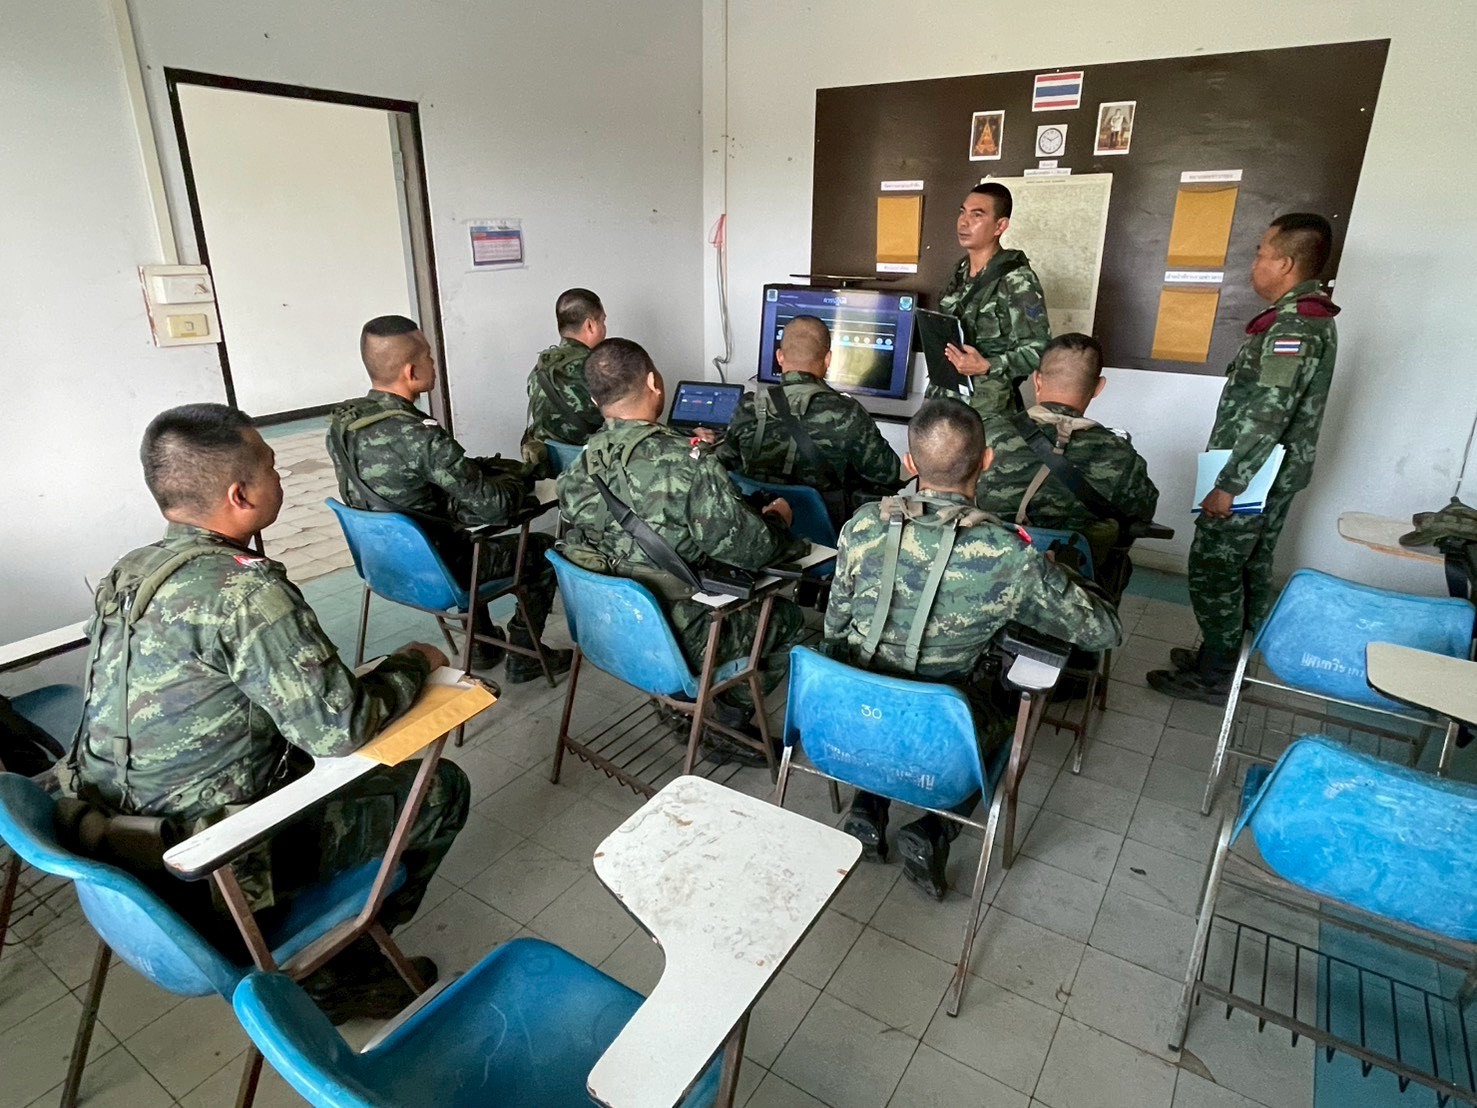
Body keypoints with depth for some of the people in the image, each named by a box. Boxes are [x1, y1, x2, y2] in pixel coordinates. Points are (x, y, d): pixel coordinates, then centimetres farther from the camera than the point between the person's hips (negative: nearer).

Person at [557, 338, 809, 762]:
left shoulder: (581, 464, -7)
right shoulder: (688, 461, -27)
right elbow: (749, 550, -21)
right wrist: (777, 518, 2)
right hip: (676, 640, -7)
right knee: (788, 618, 18)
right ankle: (726, 722, 22)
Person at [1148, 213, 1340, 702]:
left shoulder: (1291, 327, -21)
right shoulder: (1310, 318, 12)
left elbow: (1266, 417, -26)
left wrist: (1228, 484, -22)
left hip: (1253, 477, -10)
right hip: (1276, 475, 10)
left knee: (1211, 570, -2)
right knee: (1250, 567, 17)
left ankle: (1214, 676, 8)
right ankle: (1231, 656, 30)